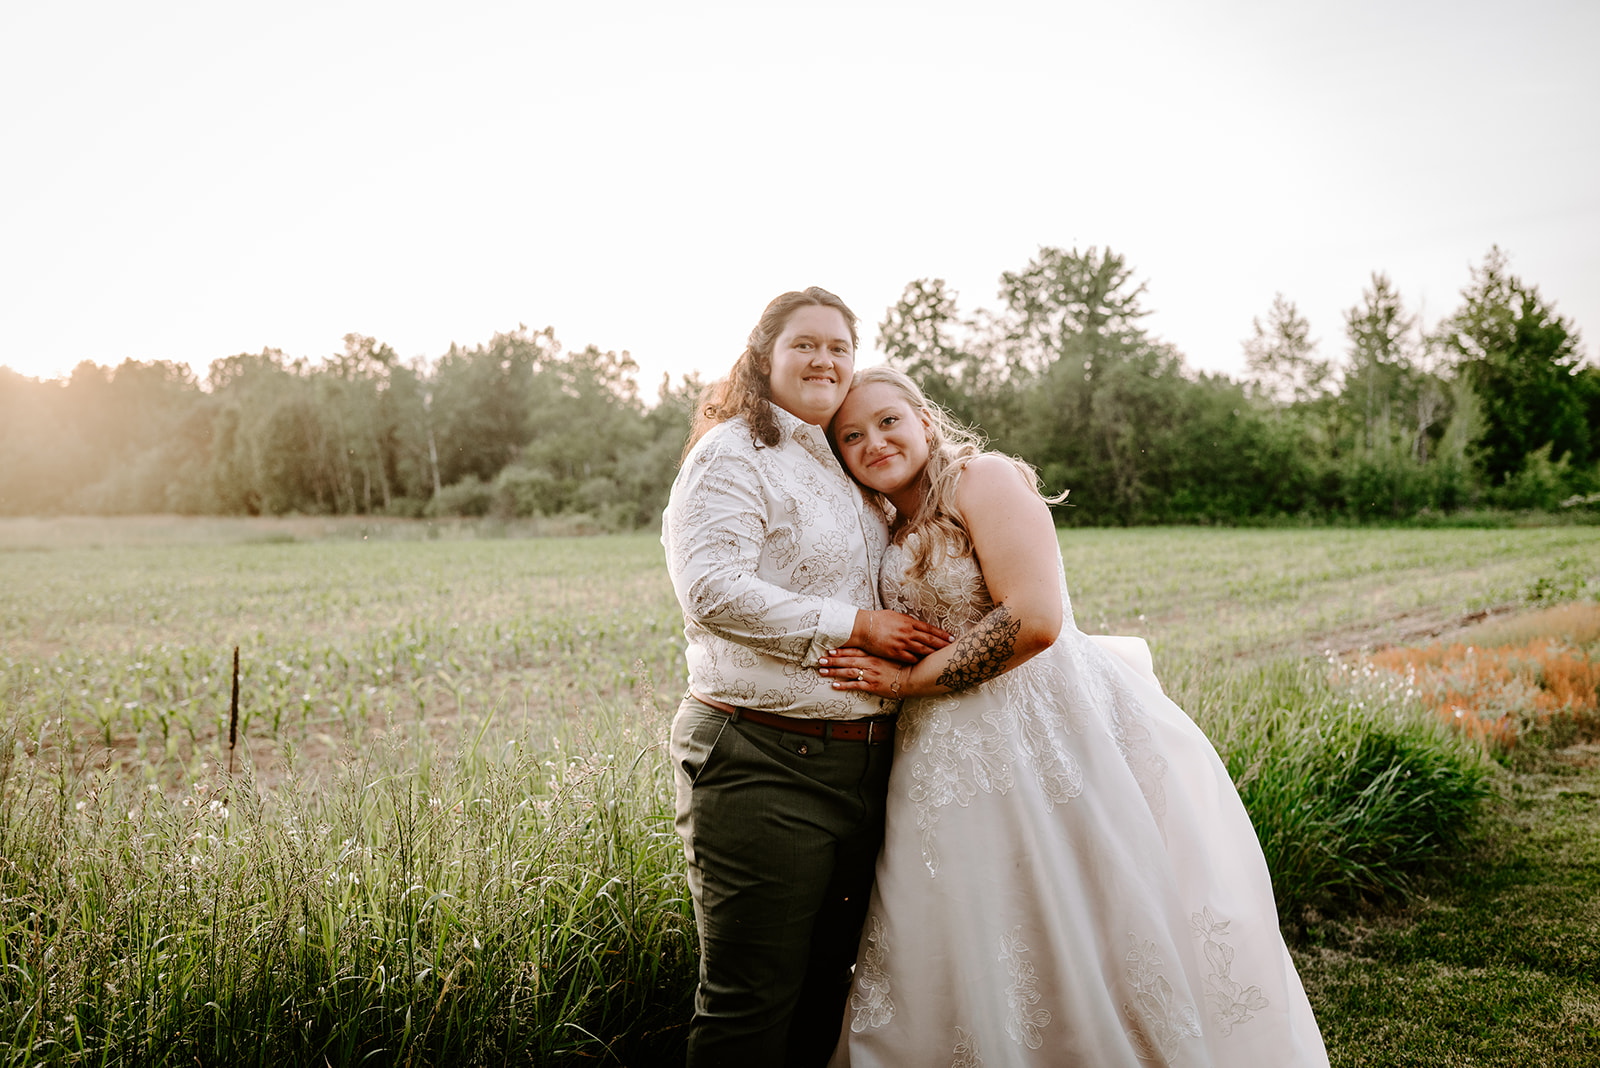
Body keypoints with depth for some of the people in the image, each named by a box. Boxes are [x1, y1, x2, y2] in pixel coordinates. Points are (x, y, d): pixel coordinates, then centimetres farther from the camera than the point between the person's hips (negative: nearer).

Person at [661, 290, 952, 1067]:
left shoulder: (848, 468, 18)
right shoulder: (733, 456, -8)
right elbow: (712, 589, -22)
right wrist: (855, 625, -19)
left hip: (861, 762, 8)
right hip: (764, 764, -8)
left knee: (826, 987, 18)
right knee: (752, 1002, 0)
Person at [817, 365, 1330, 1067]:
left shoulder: (984, 478, -8)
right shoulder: (888, 536, 14)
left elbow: (1035, 619, -20)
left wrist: (909, 680, -13)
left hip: (1048, 732, -6)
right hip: (952, 765, 7)